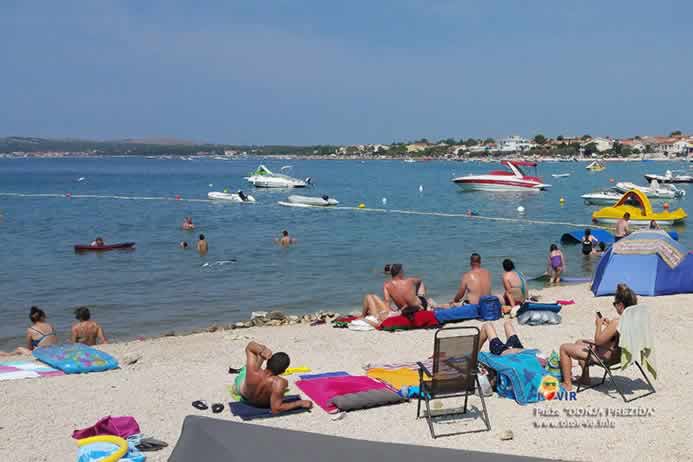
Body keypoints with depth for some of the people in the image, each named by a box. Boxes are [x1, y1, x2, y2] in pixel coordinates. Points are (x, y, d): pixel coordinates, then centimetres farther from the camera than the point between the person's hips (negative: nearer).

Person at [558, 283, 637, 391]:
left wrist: (599, 325, -9)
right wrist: (610, 325, 6)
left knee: (564, 348, 3)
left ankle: (567, 384, 11)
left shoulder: (616, 323, -33)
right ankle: (585, 378, 38)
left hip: (604, 356, -9)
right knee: (579, 342, 32)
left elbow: (598, 341, -23)